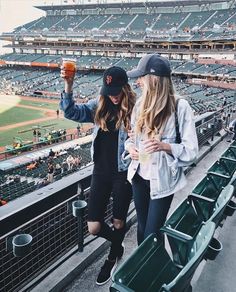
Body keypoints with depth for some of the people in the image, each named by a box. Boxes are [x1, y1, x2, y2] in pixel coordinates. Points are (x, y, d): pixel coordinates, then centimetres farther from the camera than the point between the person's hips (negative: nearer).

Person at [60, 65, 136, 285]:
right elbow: (72, 112, -8)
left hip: (122, 173, -3)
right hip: (101, 171, 4)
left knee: (118, 222, 16)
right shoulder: (99, 105, 0)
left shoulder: (134, 110, -11)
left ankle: (113, 257, 48)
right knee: (94, 228, 5)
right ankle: (118, 244, 39)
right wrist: (68, 85, -20)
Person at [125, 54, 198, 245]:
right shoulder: (141, 104, 0)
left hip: (162, 180, -5)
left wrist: (165, 146, -30)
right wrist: (130, 146, -10)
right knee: (142, 226, 21)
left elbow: (191, 151, -14)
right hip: (139, 176, 5)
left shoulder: (180, 107, -17)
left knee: (152, 233, 5)